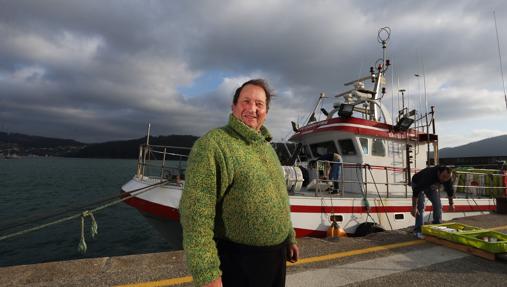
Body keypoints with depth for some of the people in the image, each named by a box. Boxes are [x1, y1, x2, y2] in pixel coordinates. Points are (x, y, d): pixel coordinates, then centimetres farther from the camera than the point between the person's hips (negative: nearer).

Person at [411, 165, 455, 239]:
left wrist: (451, 203, 7)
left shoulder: (448, 178, -24)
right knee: (420, 206, -16)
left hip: (432, 185, 6)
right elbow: (416, 191, -41)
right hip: (417, 184, -6)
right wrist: (414, 207, -40)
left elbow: (450, 190, -2)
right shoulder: (428, 175, -43)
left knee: (438, 204, -3)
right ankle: (418, 230, -12)